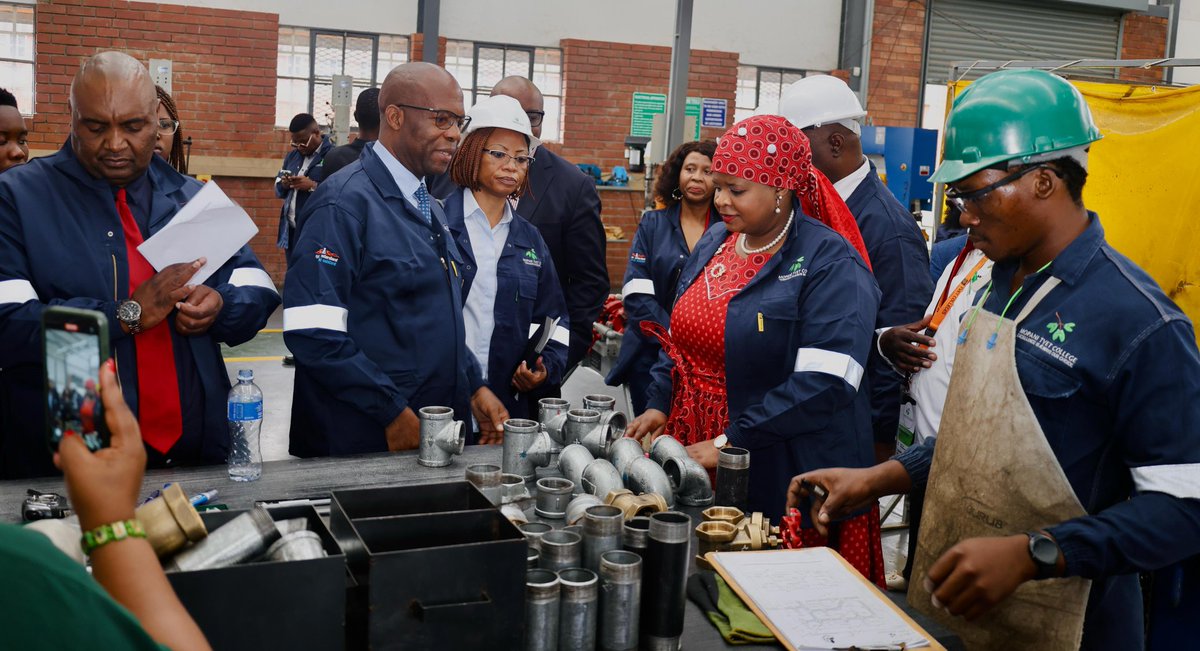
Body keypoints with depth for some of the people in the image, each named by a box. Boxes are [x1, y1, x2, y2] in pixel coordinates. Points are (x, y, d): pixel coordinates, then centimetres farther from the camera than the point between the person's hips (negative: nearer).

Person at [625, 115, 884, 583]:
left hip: (784, 474, -6)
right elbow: (681, 337, 18)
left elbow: (824, 382, -23)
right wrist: (659, 404, 2)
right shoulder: (714, 243, 9)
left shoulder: (830, 263, -14)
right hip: (695, 457, 6)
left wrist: (730, 443, -22)